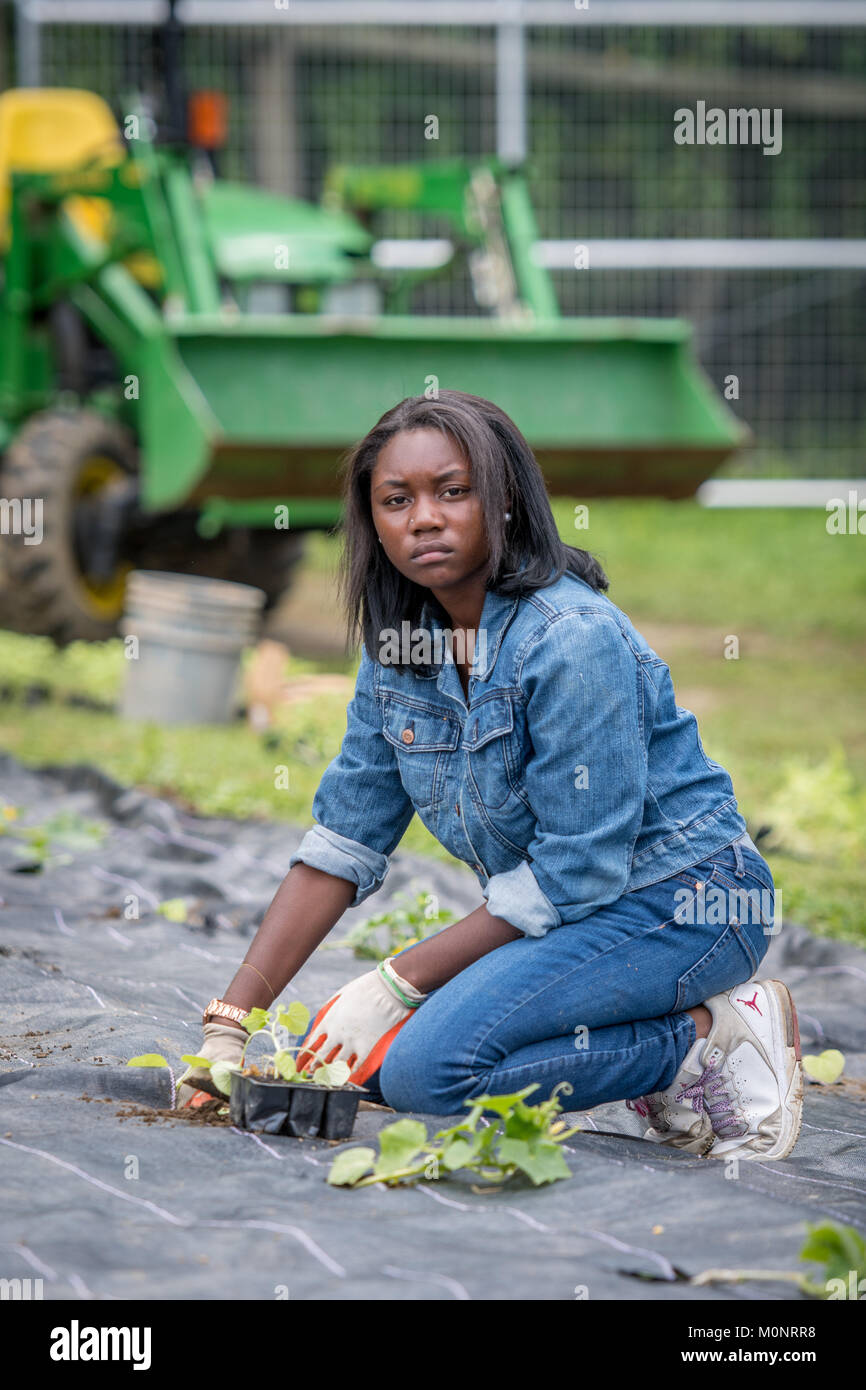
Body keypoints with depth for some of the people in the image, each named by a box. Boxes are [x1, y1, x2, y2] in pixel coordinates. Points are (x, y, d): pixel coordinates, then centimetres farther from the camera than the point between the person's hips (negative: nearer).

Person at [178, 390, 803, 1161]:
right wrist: (232, 1019, -3)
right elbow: (343, 842, 5)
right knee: (351, 1051, -5)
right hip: (557, 914, 9)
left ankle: (714, 1038, -9)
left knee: (429, 1064, -26)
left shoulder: (574, 641, -22)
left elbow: (577, 872, -23)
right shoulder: (399, 645, 2)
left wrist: (396, 983, -20)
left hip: (679, 902, -9)